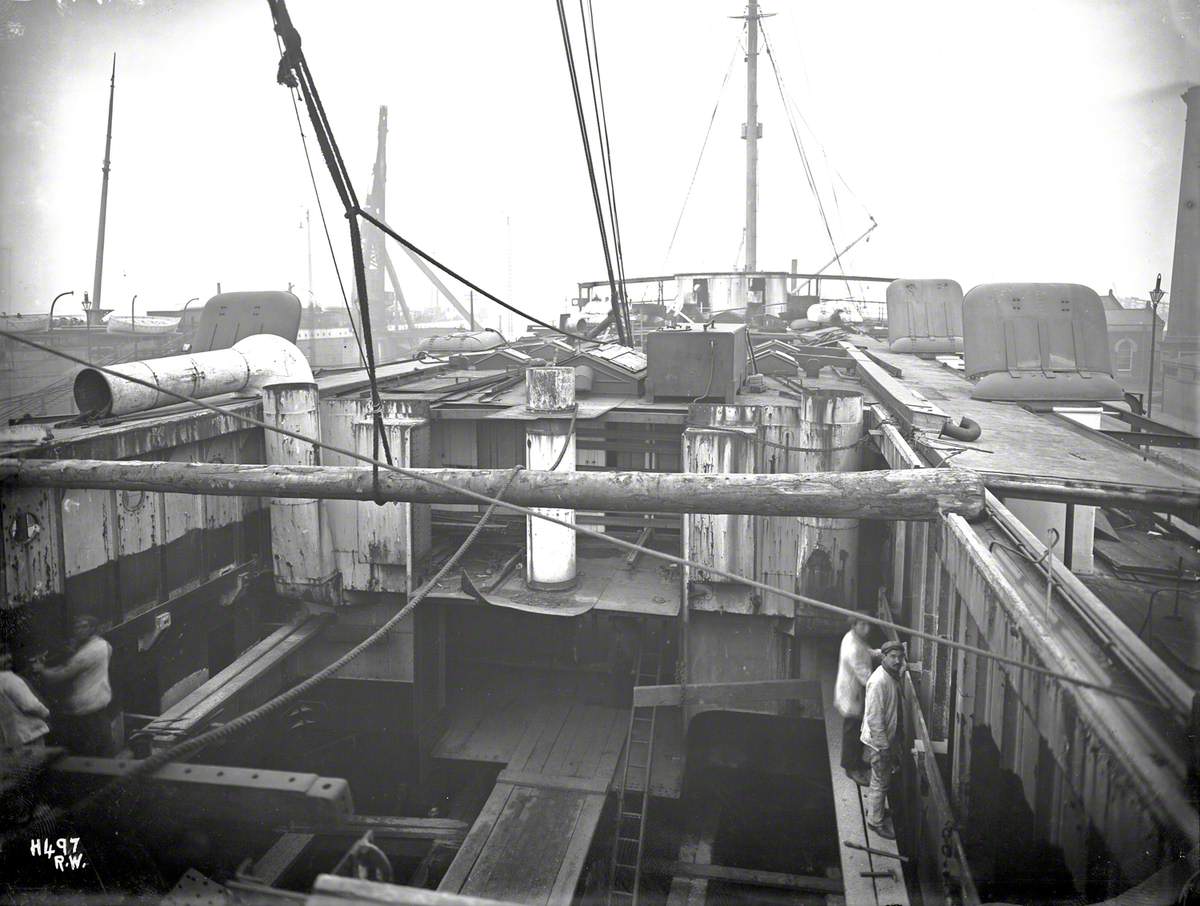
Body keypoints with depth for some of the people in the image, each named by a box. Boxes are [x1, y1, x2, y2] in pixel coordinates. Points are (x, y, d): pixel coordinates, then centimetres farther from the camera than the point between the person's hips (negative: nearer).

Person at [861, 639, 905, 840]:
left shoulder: (893, 676, 2)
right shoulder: (879, 681, -28)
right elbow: (874, 718, -27)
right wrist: (883, 746, -23)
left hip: (887, 738, 9)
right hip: (878, 740, -9)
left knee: (881, 779, 23)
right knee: (880, 782, 5)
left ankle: (875, 810, 40)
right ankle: (876, 821, 21)